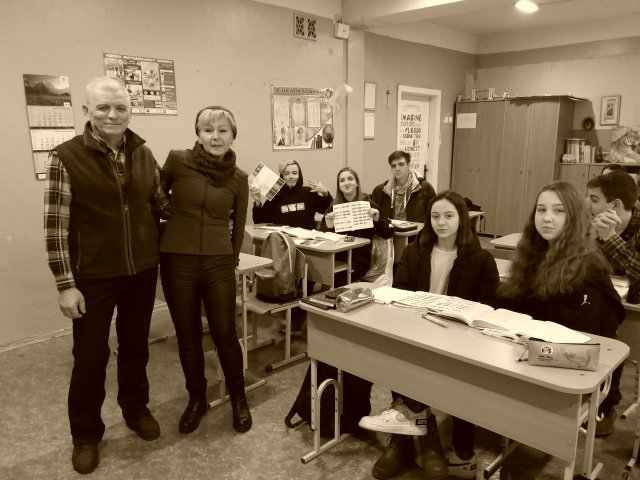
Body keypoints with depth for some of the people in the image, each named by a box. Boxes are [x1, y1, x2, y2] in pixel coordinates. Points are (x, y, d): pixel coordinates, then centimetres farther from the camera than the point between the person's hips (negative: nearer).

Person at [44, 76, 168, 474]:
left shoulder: (144, 153, 1)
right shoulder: (66, 157, -11)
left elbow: (161, 203, 13)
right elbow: (56, 226, -11)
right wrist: (66, 285, -13)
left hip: (142, 272, 4)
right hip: (94, 277, -3)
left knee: (136, 346, 19)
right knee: (90, 355, 10)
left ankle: (136, 409, 42)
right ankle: (86, 434, 31)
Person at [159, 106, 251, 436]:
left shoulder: (239, 178, 1)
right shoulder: (177, 160, -4)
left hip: (219, 263, 0)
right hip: (177, 261, 0)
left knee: (225, 335, 6)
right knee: (188, 336, 11)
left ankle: (238, 399, 28)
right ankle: (197, 399, 33)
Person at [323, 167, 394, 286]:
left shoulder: (367, 203, 1)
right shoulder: (334, 205, 9)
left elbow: (388, 233, 2)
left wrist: (377, 219, -17)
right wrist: (328, 227, -11)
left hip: (359, 259, -3)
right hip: (337, 255, 3)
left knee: (334, 280, -27)